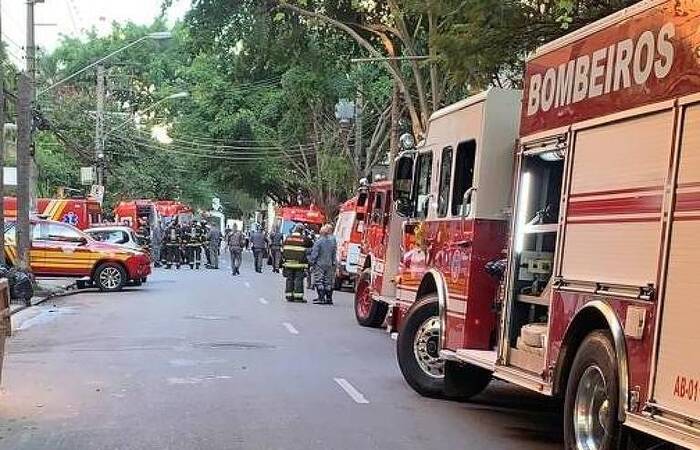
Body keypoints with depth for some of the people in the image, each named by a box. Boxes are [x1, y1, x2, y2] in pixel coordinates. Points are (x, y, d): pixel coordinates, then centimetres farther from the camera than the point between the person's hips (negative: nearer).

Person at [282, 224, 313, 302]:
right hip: (300, 264, -4)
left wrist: (284, 258, 18)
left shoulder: (288, 238, 6)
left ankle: (289, 296, 11)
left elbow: (282, 249, 10)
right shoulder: (304, 239, -6)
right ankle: (298, 296, -1)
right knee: (299, 279, 0)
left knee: (289, 279, 9)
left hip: (288, 263, 4)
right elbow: (311, 247, 5)